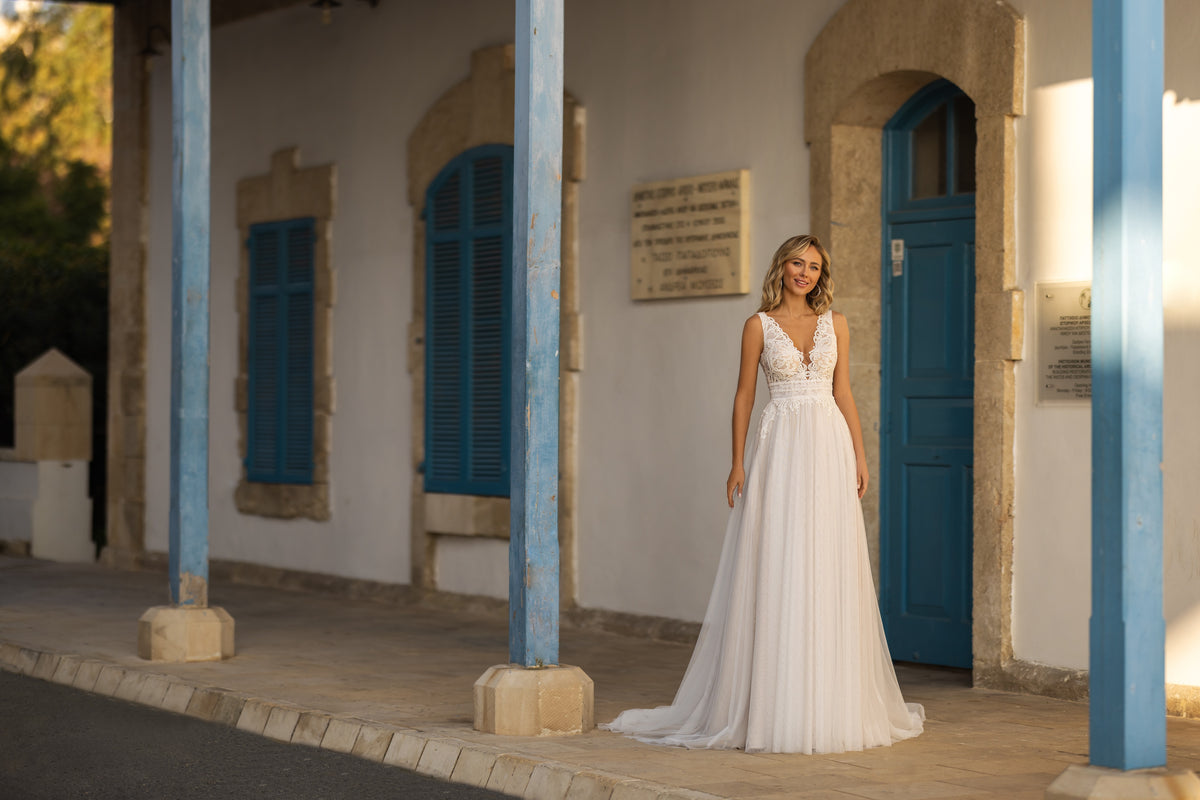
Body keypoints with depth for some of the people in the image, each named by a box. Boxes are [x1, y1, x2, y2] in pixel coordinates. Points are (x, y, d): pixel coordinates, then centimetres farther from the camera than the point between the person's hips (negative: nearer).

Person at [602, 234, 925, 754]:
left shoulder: (835, 324, 10)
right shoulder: (759, 326, 3)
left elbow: (844, 394, 11)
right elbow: (744, 396, 3)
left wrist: (860, 456, 4)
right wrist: (737, 464, -3)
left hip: (830, 448, 3)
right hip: (780, 449, -2)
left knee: (829, 575, 3)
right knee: (775, 571, -4)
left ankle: (830, 706, 10)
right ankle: (770, 706, 2)